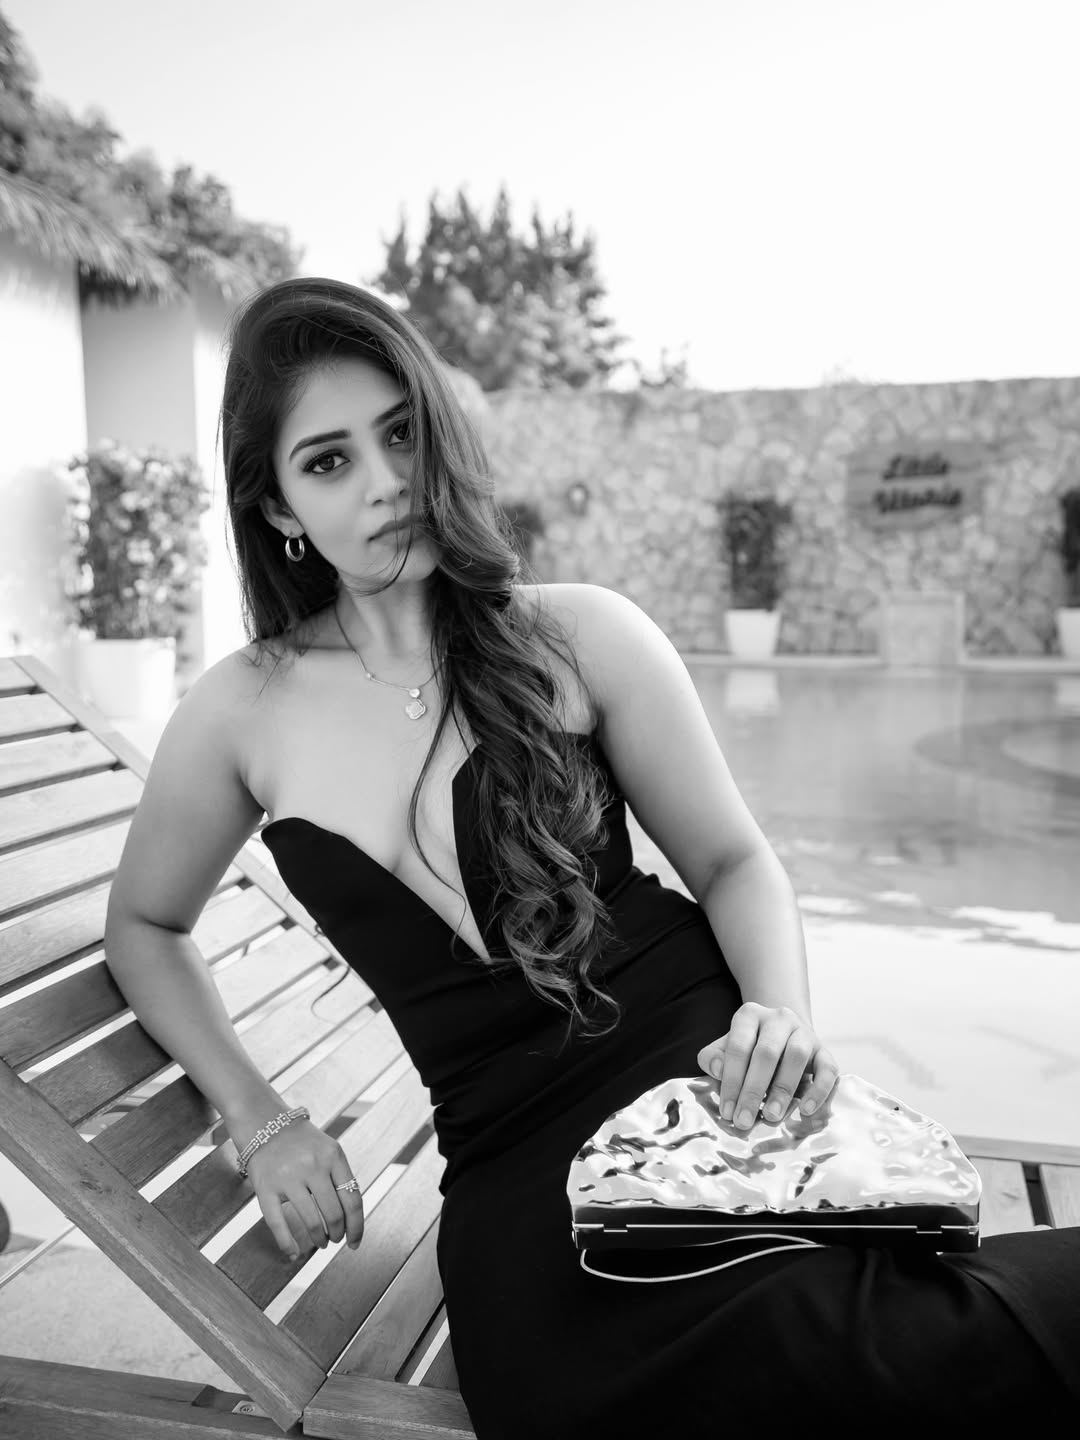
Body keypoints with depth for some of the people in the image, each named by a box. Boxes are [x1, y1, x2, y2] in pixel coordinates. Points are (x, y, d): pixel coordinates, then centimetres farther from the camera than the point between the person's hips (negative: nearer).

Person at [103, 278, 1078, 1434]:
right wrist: (260, 1122, 8)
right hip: (511, 1168, 2)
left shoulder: (578, 636, -1)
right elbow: (143, 925, 19)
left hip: (699, 1070, -1)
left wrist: (782, 1012, -13)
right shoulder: (241, 716, 3)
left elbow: (732, 862, 8)